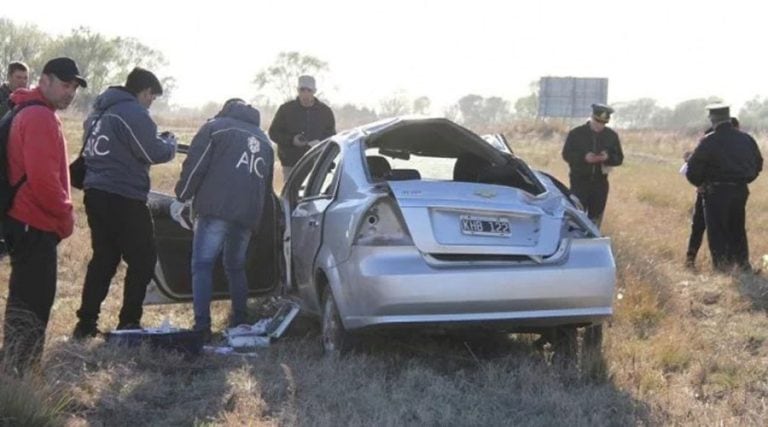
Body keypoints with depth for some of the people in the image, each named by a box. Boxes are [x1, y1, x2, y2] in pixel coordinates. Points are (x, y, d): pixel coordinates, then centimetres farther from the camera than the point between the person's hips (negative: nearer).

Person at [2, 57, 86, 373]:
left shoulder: (31, 113, 18)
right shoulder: (41, 118, -17)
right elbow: (42, 177, -25)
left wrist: (59, 213, 17)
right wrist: (66, 214, -13)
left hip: (26, 220, 11)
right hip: (34, 223, -11)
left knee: (27, 297, 18)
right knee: (33, 300, -7)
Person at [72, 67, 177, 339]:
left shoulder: (99, 111, 16)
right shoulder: (134, 113, -12)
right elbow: (153, 154, -13)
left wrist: (158, 142, 20)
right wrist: (170, 143, 7)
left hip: (95, 193, 9)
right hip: (123, 197, -9)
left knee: (104, 258, 15)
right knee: (143, 259, 2)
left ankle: (86, 322, 14)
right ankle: (128, 324, 3)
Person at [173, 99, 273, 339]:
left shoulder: (215, 127, 7)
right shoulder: (264, 140, 26)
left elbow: (195, 166, -2)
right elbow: (267, 186, 27)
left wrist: (181, 198, 6)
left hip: (217, 210, -5)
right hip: (249, 215, 6)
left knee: (202, 265, -3)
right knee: (236, 267, 19)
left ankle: (202, 326, -12)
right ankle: (240, 323, 19)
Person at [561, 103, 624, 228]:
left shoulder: (612, 136, 5)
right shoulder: (576, 133, -3)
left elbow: (619, 158, 7)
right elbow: (566, 154, -3)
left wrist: (608, 158, -16)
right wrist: (584, 157, -21)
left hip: (600, 182, 3)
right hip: (579, 181, -3)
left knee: (595, 219, 8)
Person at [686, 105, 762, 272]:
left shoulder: (709, 142, -13)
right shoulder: (746, 139, 5)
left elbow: (693, 168, -12)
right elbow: (758, 164, 15)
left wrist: (700, 183, 7)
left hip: (717, 191, -6)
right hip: (741, 191, 6)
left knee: (717, 232, 3)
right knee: (738, 230, 18)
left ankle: (722, 268, 1)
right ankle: (744, 266, 22)